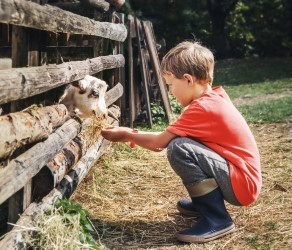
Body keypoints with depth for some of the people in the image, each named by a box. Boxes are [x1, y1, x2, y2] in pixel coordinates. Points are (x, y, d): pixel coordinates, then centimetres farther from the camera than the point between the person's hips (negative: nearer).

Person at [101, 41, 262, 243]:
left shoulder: (203, 108, -21)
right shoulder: (215, 97, 8)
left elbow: (159, 143, -12)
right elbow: (166, 137, 14)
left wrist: (126, 135, 3)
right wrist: (134, 134, 12)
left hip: (242, 185, -10)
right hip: (243, 179, 10)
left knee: (179, 149, -25)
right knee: (179, 140, 15)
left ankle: (217, 220, -16)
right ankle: (203, 203, 21)